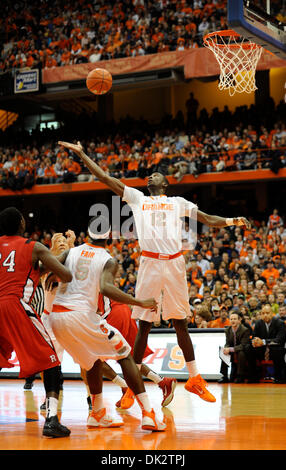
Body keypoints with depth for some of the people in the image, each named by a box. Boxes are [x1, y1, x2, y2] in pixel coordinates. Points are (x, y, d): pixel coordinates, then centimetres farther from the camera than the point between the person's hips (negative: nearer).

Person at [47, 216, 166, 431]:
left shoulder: (71, 251, 14)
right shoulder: (109, 261, -1)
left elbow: (48, 279, 7)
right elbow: (106, 288, -20)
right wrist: (140, 302, -17)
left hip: (56, 316, 6)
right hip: (82, 315, -6)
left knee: (94, 359, 28)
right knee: (125, 355, 5)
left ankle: (98, 414, 34)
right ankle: (148, 414, -5)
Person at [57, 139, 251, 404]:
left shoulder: (178, 202, 19)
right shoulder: (137, 198, 19)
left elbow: (207, 219, 15)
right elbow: (105, 178, 18)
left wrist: (231, 221, -3)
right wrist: (81, 154, 16)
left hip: (174, 263, 0)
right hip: (150, 263, 0)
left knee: (180, 323, 6)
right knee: (144, 325, -1)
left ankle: (194, 379, 15)